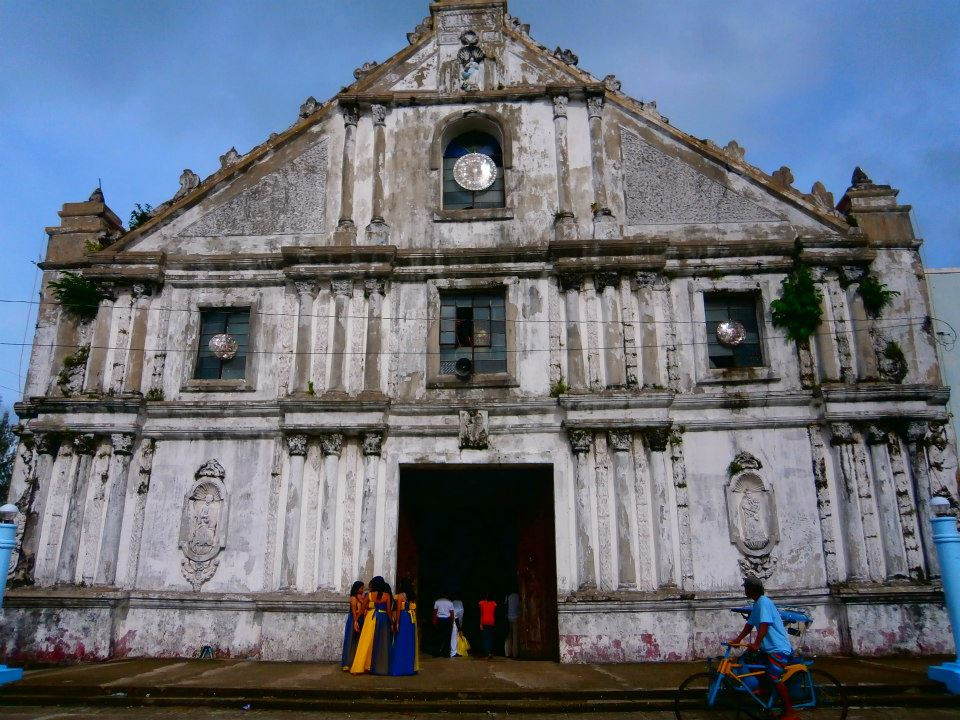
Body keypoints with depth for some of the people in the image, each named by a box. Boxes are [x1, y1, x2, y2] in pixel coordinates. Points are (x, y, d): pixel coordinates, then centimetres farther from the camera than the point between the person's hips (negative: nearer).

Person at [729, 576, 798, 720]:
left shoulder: (764, 602, -18)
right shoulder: (757, 604, 13)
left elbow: (764, 625, -27)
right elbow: (750, 625, 16)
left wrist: (756, 645, -31)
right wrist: (737, 639, 11)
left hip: (778, 648, -10)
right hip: (769, 647, 10)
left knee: (775, 679, -10)